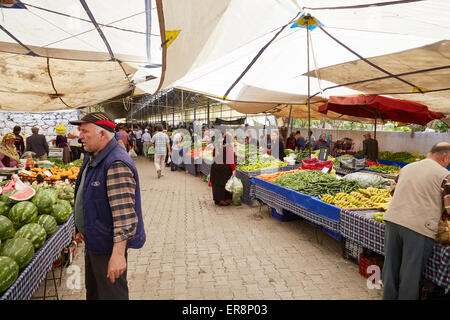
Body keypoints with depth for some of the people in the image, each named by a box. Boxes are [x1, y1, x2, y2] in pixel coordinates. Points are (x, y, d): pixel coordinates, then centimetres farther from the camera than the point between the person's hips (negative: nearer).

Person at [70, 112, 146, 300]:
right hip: (93, 240, 10)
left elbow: (124, 212, -32)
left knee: (111, 294, 7)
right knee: (92, 291, 26)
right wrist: (80, 227, 24)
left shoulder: (116, 164, -27)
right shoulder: (92, 157, 7)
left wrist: (118, 253, -34)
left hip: (109, 244, -10)